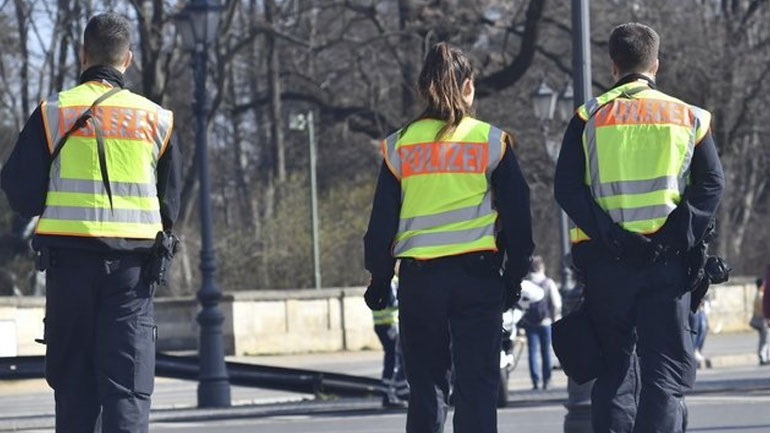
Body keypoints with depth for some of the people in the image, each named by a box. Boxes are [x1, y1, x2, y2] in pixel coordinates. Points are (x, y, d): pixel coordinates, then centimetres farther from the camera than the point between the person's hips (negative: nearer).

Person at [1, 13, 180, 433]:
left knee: (73, 382, 9)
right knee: (128, 384, -3)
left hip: (69, 258, 0)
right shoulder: (154, 118, 4)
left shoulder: (53, 113, -1)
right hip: (133, 261, 0)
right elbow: (170, 206, 11)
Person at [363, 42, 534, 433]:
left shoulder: (399, 145, 3)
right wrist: (515, 274, 11)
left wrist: (379, 278, 15)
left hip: (418, 278, 1)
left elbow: (382, 220, 5)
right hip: (478, 274, -1)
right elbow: (516, 211, 2)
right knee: (477, 384, 0)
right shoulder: (491, 141, 1)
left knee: (425, 384, 9)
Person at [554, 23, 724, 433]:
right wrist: (682, 238, -7)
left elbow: (567, 188, -5)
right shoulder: (689, 117, 7)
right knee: (665, 369, 1)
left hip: (605, 261, 1)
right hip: (667, 261, -1)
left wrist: (608, 235, -9)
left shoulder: (589, 117, 5)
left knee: (614, 368, 11)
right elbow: (711, 184, -3)